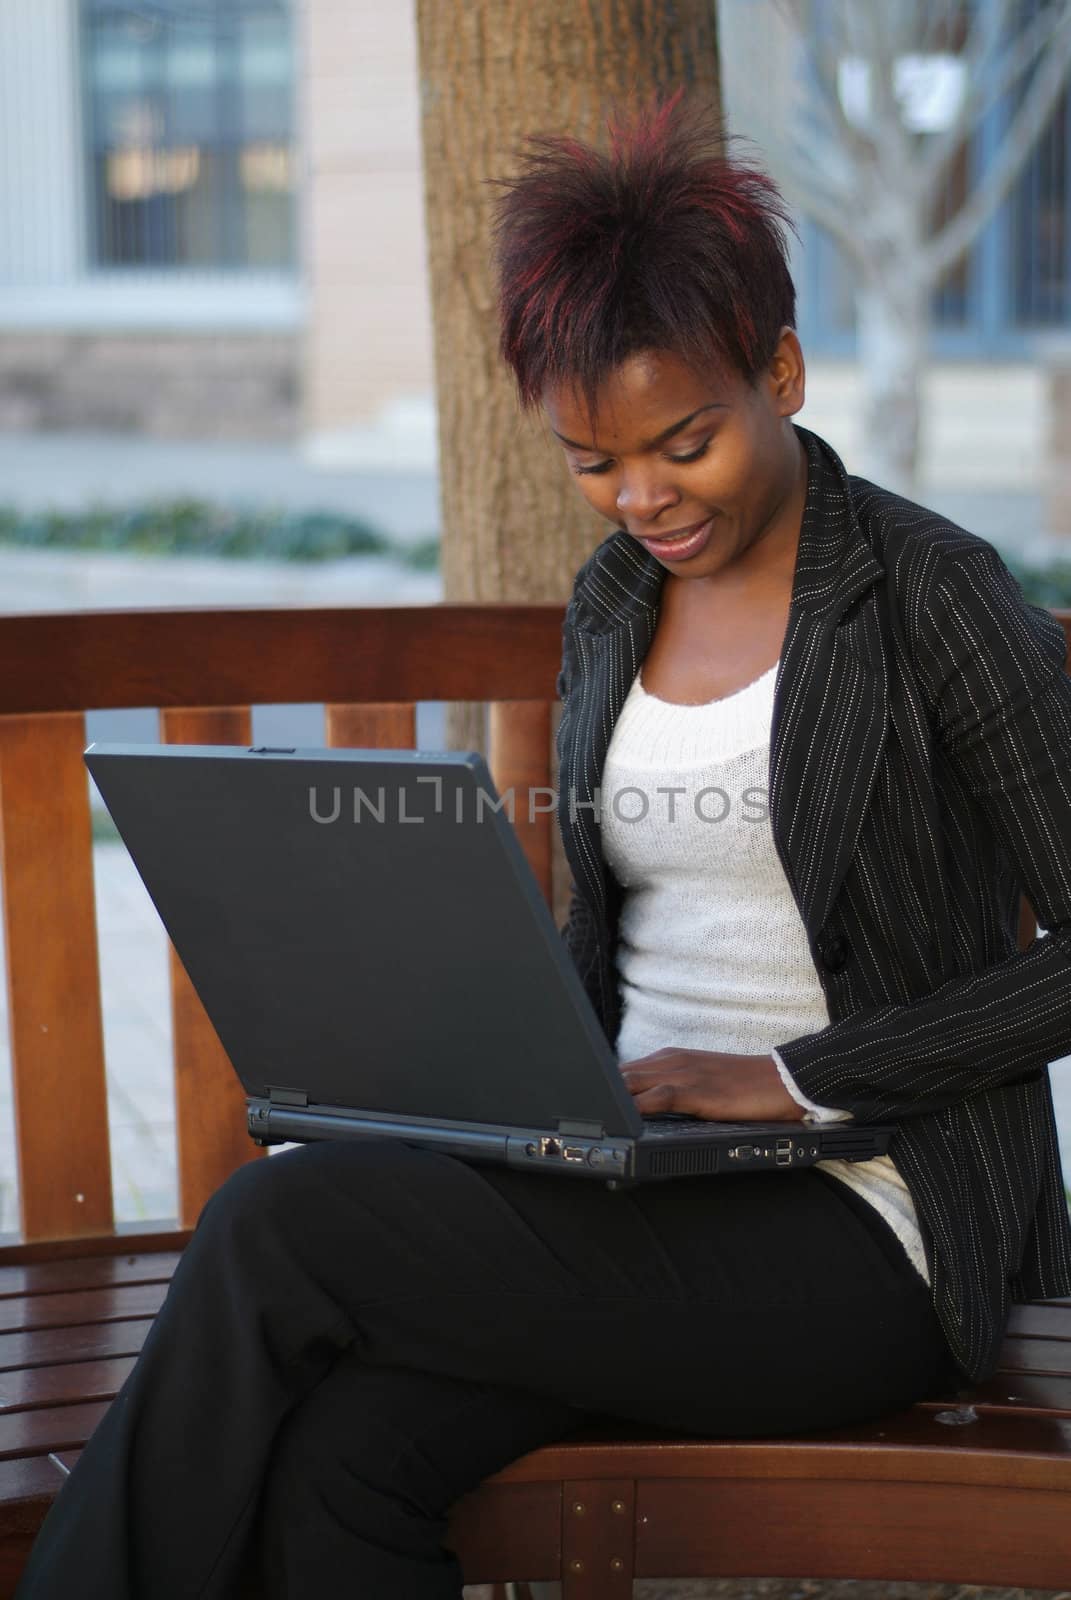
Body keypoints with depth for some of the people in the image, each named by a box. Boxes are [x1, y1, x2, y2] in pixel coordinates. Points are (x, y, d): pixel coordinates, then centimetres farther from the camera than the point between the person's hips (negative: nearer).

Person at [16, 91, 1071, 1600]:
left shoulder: (932, 594, -8)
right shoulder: (613, 601, 12)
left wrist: (796, 1078, -17)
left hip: (862, 1236, -6)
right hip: (646, 1189, 6)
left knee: (278, 1226, -22)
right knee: (334, 1473, -24)